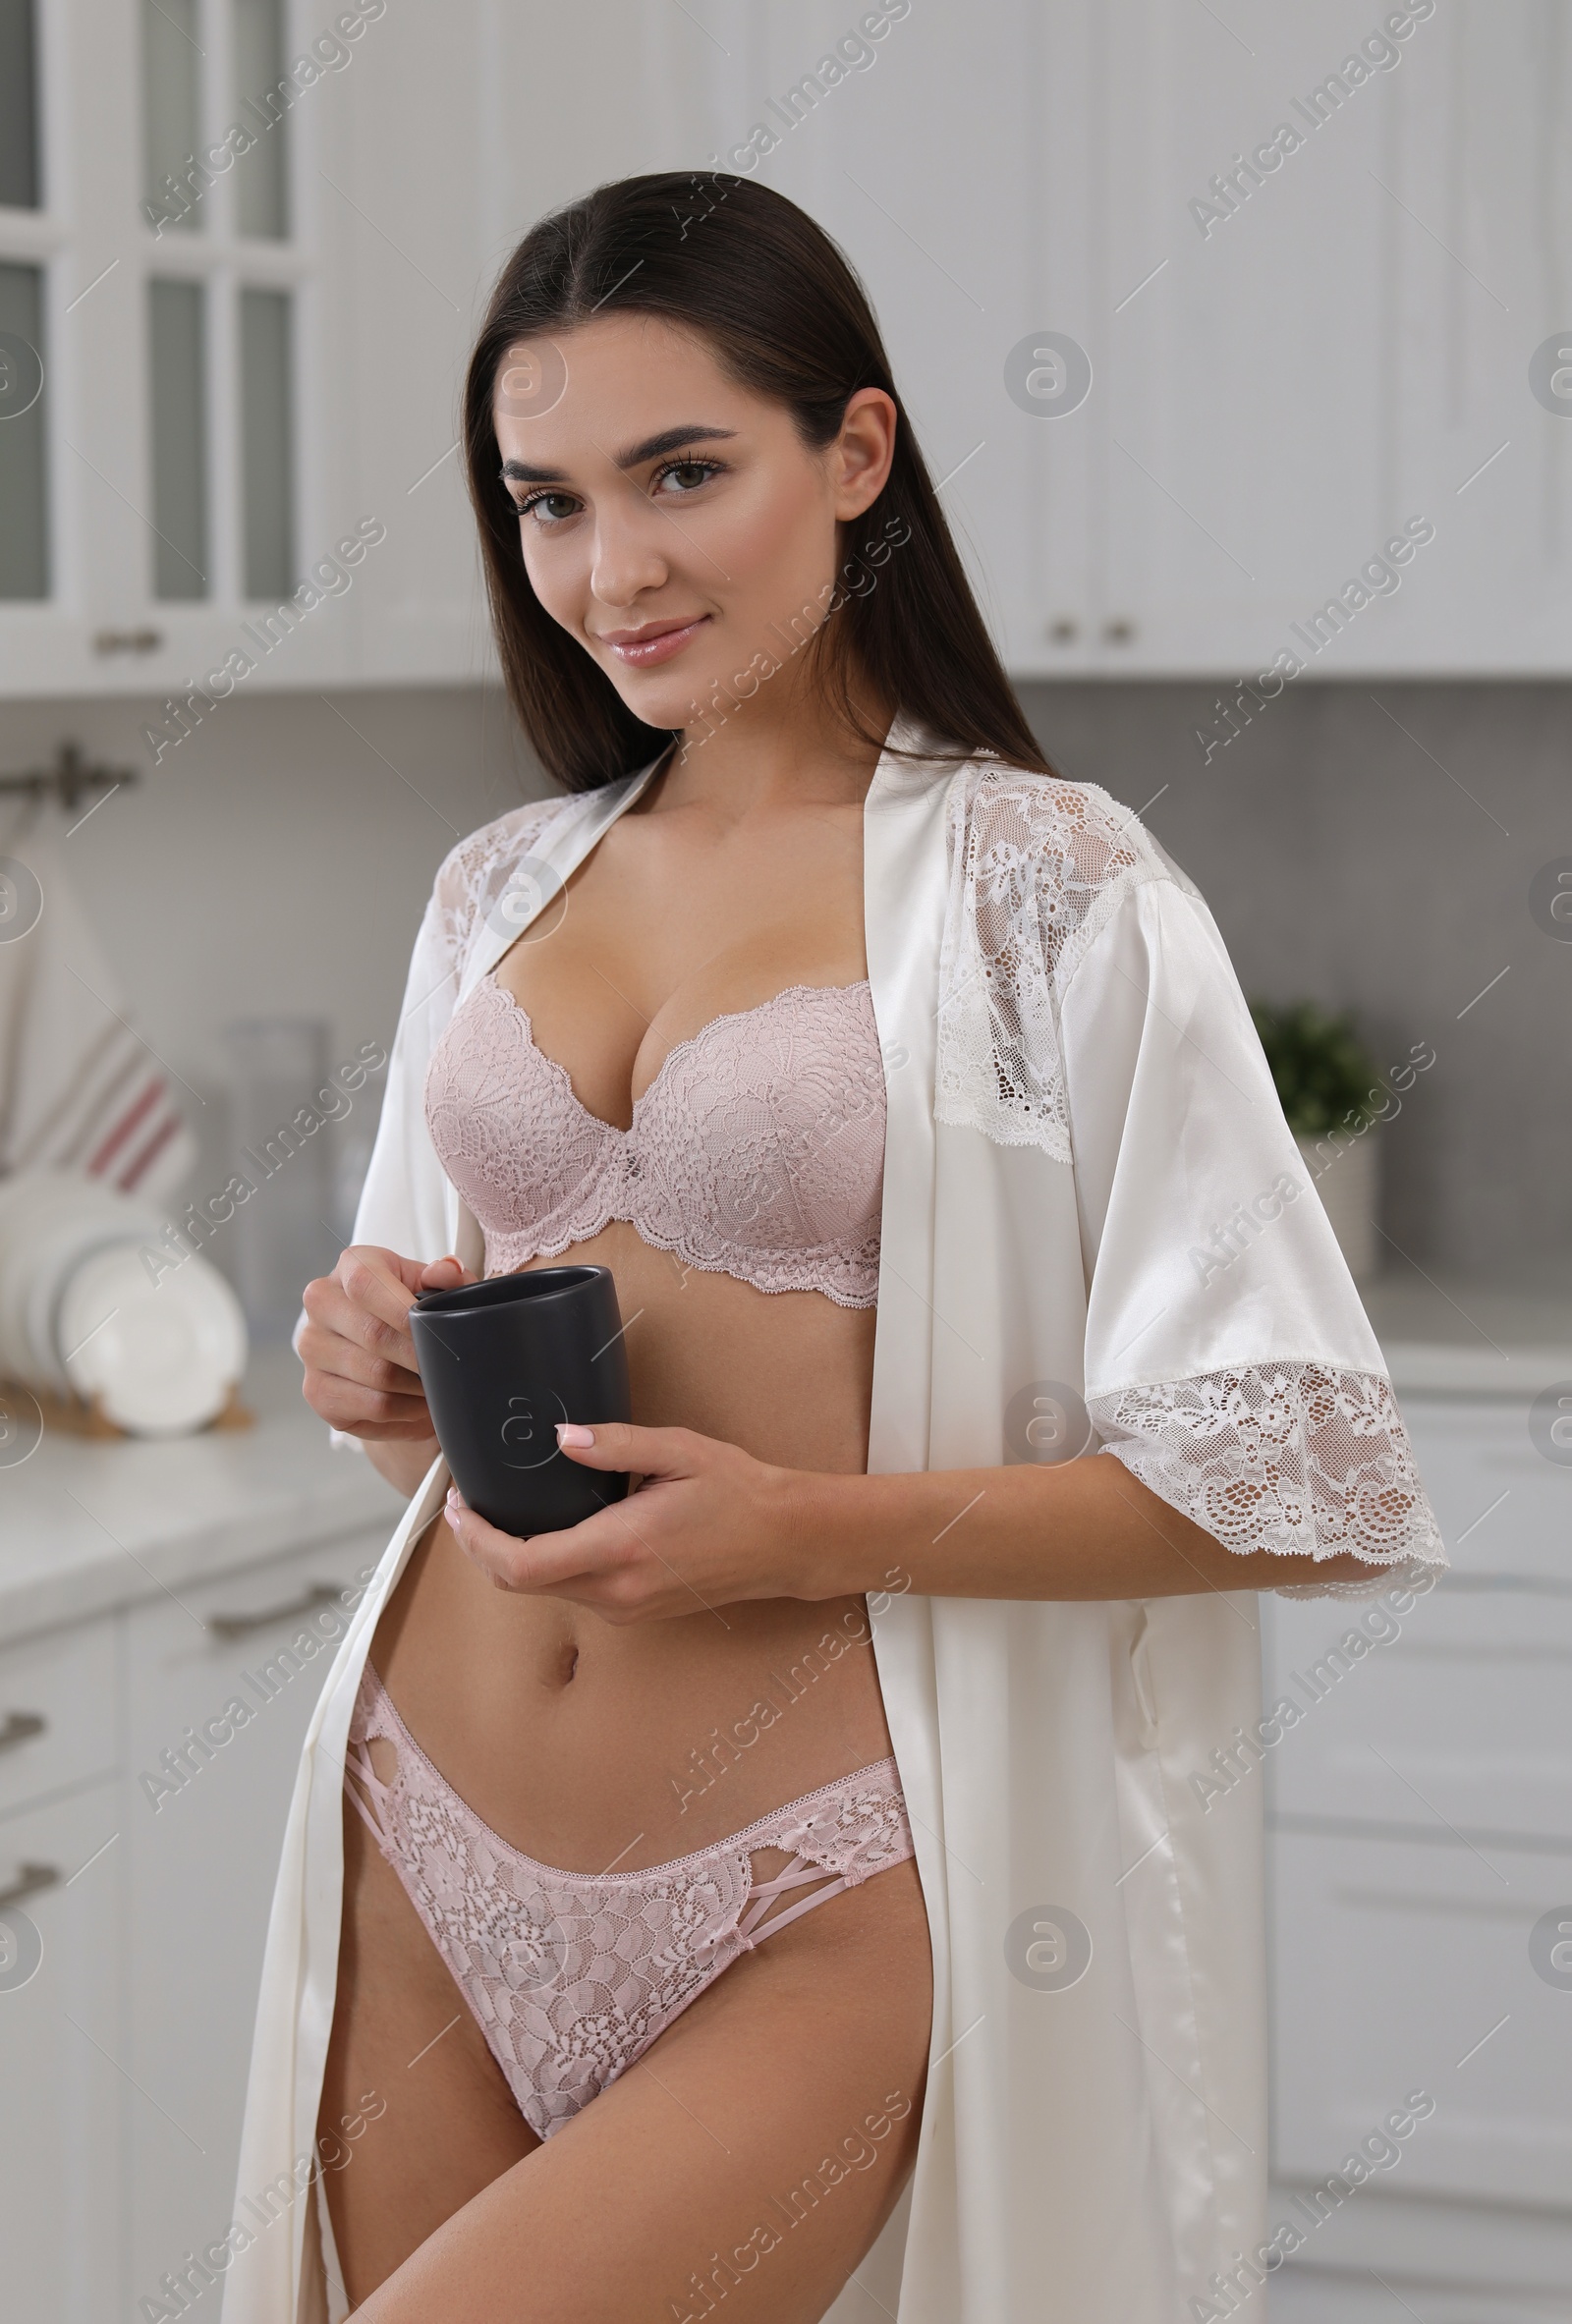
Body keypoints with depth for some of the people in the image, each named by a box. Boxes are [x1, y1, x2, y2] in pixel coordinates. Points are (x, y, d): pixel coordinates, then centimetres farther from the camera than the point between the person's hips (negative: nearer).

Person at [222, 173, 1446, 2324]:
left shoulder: (1049, 892, -7)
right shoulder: (500, 891, 11)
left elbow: (1308, 1481, -10)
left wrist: (808, 1529, -20)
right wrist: (393, 1383, -1)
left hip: (818, 1910, -5)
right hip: (436, 1852, 6)